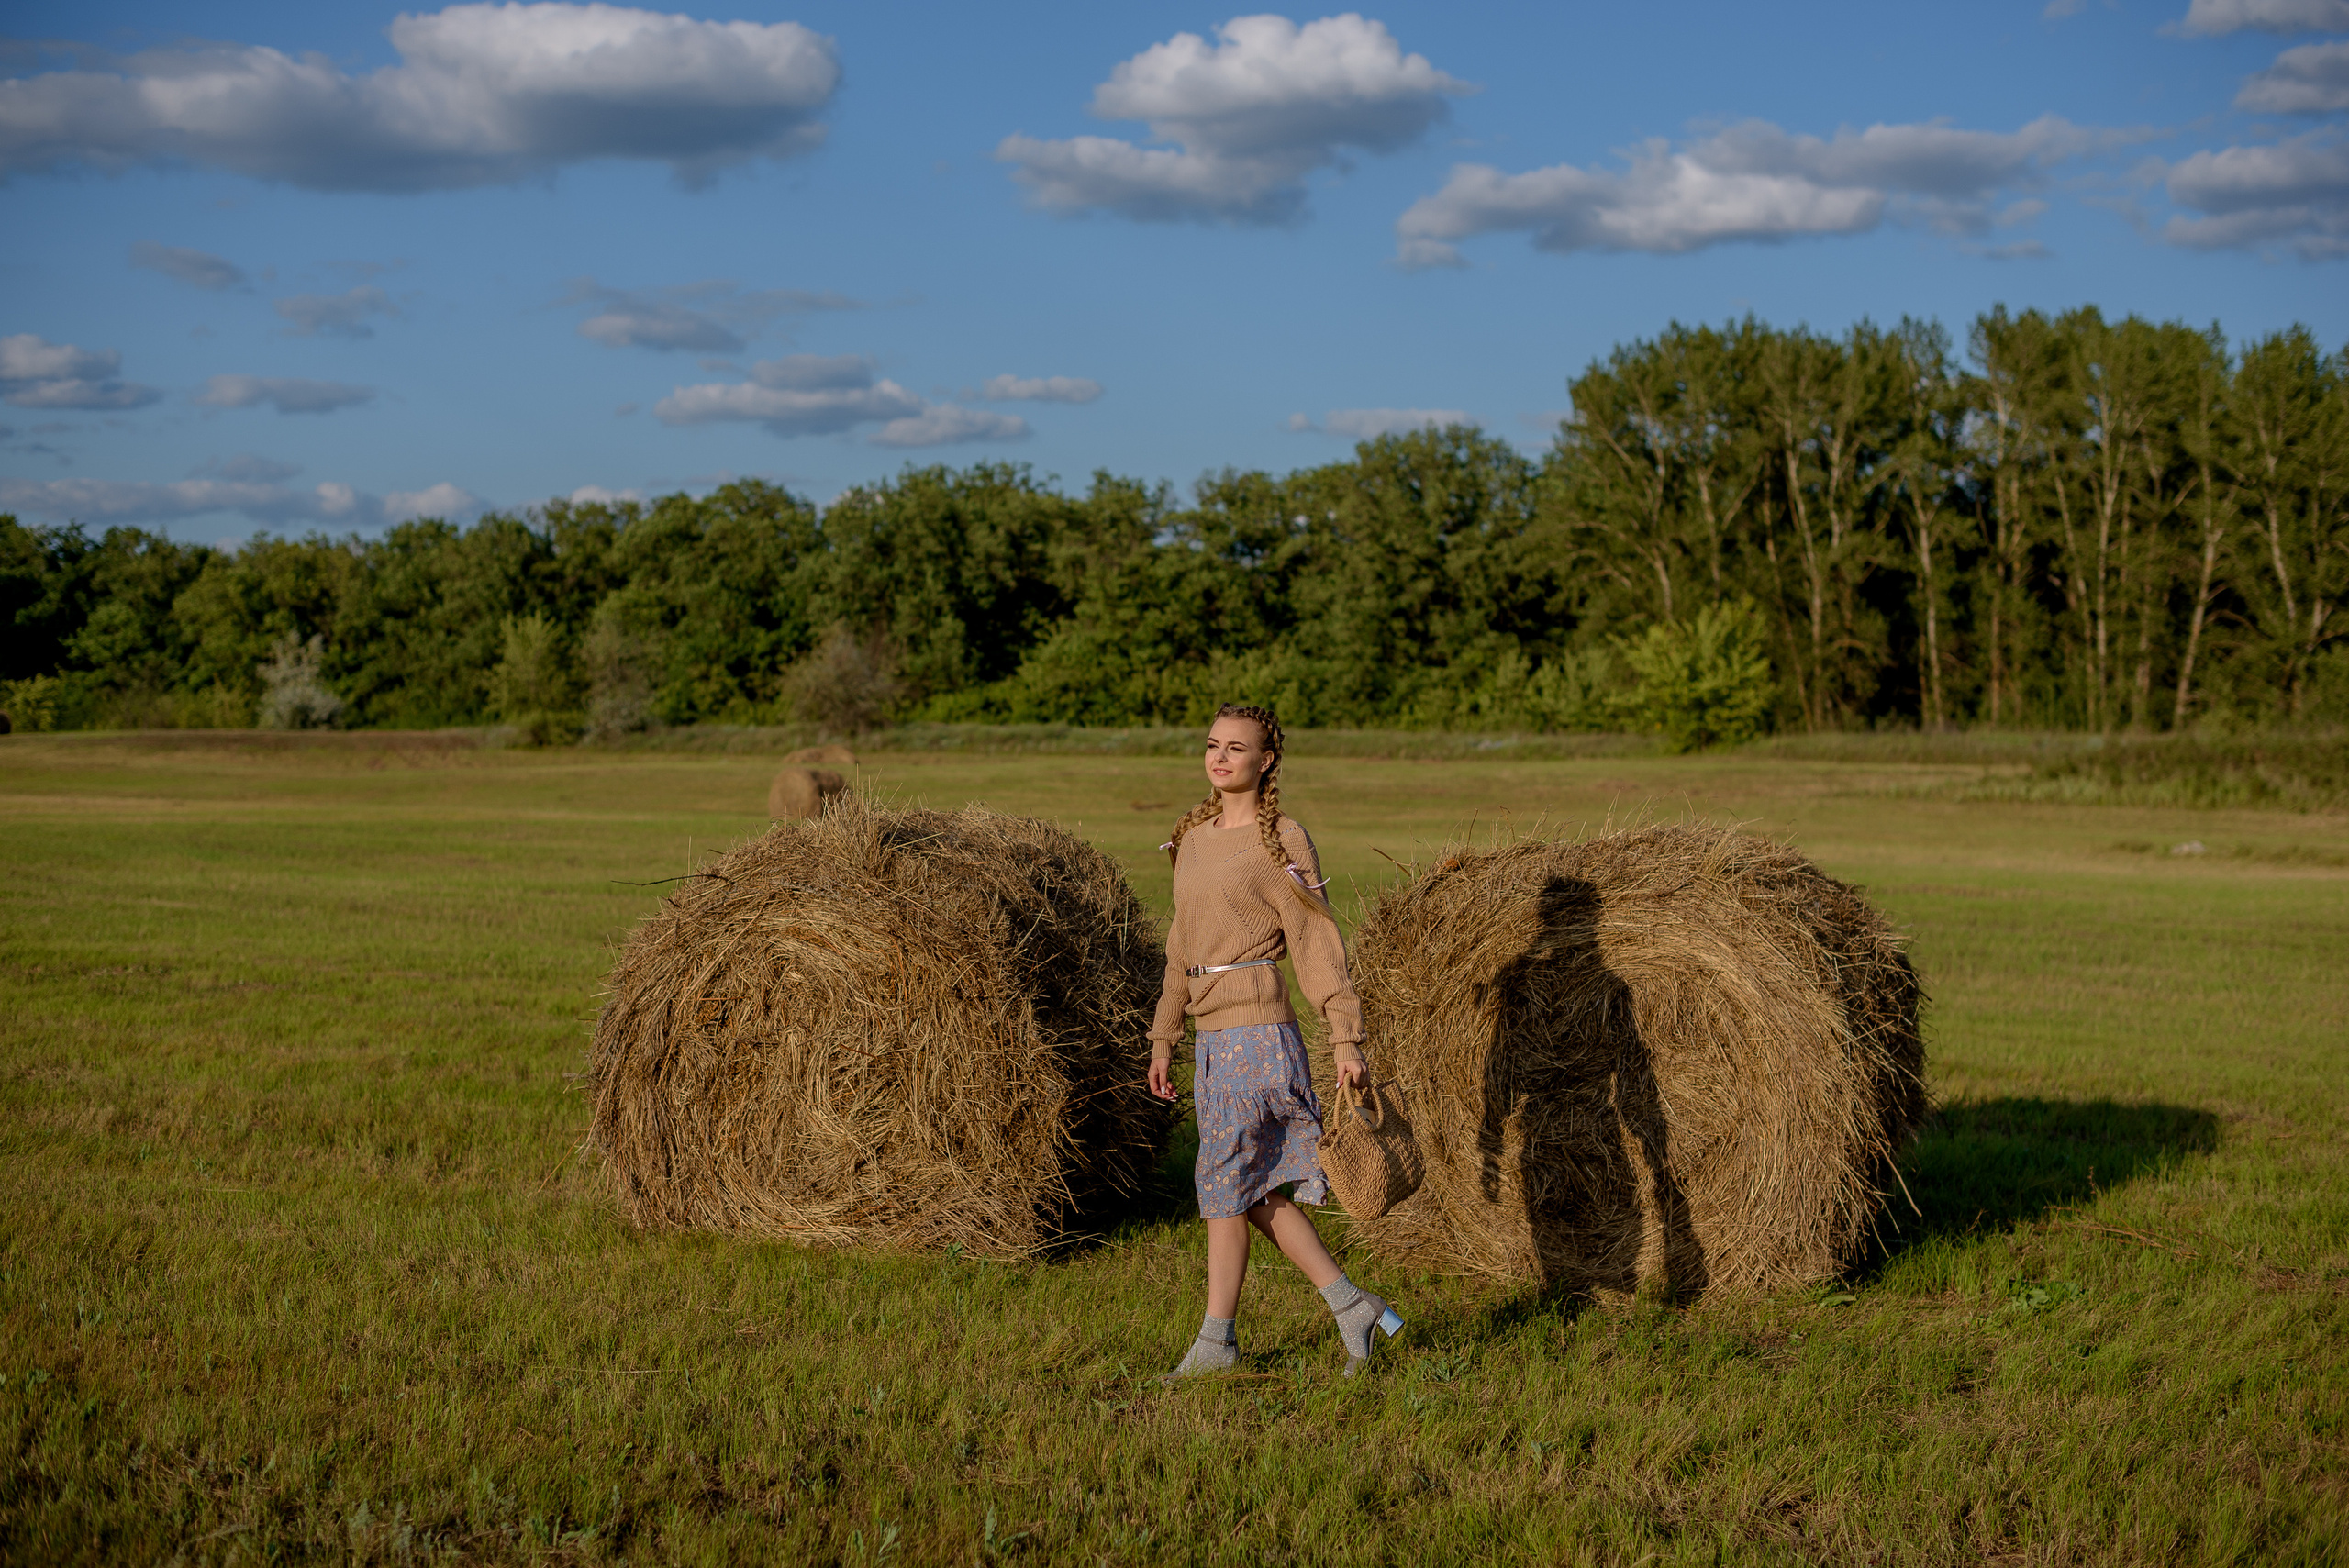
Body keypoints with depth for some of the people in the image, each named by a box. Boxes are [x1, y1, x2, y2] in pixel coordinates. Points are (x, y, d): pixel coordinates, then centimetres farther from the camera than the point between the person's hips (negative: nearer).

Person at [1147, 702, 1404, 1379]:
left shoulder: (1282, 840, -7)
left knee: (1226, 1179, -4)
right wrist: (1163, 1038, 19)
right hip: (1211, 1037, 7)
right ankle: (1351, 1304, 18)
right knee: (1255, 1190, 9)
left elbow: (1318, 944, -9)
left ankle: (1216, 1339, 6)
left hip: (1257, 1030, -7)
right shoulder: (1193, 837, 14)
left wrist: (1347, 1040, -13)